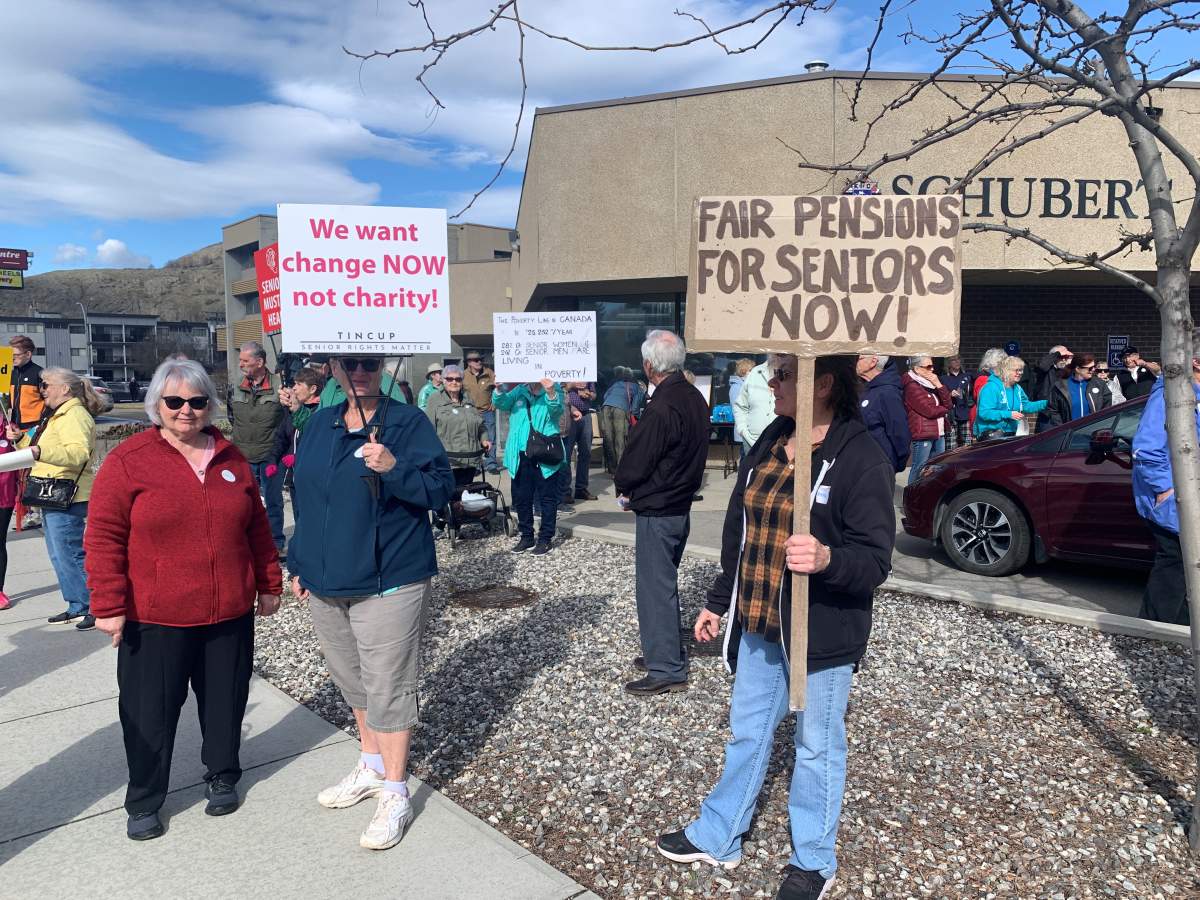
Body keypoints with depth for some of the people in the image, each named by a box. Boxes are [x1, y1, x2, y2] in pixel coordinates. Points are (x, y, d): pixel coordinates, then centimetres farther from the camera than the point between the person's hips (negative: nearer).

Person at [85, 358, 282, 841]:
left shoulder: (231, 458, 6)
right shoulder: (128, 460, -7)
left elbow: (257, 528, 12)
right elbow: (104, 539, -7)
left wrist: (269, 583, 13)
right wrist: (109, 605, -11)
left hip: (230, 614, 4)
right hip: (154, 619, -3)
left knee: (225, 701, 15)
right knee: (150, 711, 9)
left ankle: (222, 776, 37)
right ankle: (144, 802, 28)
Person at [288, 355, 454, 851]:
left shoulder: (408, 422, -9)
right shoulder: (319, 424, 10)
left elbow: (441, 488, -13)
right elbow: (306, 498, 17)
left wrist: (393, 469, -29)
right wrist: (299, 563, 16)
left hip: (388, 583, -6)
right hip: (325, 583, 7)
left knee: (387, 686, 0)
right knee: (352, 680, 19)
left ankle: (395, 794, 15)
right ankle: (371, 766, 39)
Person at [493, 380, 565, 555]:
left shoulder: (554, 390, 0)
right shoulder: (519, 391, 10)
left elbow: (557, 410, -18)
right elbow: (501, 403, -4)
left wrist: (550, 391, -38)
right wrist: (499, 388, -26)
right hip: (521, 455, 4)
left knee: (547, 498, 3)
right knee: (521, 498, 11)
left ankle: (545, 538, 13)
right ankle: (526, 536, 24)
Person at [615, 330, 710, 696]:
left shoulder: (660, 408, -24)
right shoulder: (695, 398, 6)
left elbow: (635, 463, -19)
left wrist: (622, 485, 3)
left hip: (656, 511, -9)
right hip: (681, 504, 9)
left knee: (655, 586, 0)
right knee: (664, 582, 20)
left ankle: (666, 670, 7)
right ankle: (667, 652, 33)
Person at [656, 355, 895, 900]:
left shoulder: (863, 459, -18)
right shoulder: (768, 446, 3)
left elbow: (875, 560, -19)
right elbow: (738, 532, 11)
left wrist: (828, 558, -40)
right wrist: (717, 602, 16)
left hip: (821, 634, -6)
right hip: (757, 626, 6)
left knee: (816, 747, 13)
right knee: (747, 732, 21)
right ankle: (717, 838, 39)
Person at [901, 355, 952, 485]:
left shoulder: (930, 383, 17)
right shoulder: (912, 386, -11)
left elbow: (948, 404, 9)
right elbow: (929, 411, -17)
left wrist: (938, 385, -4)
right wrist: (944, 409, 3)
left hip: (939, 433, 9)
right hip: (923, 434, -9)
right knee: (919, 469, -5)